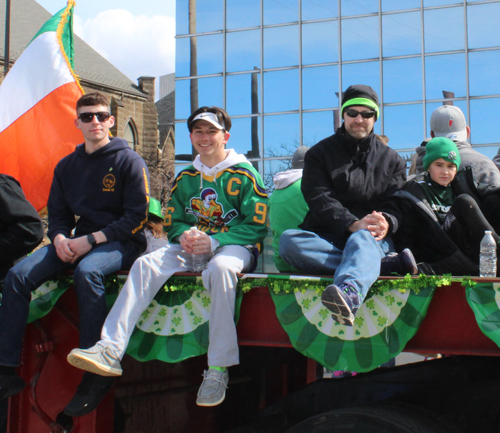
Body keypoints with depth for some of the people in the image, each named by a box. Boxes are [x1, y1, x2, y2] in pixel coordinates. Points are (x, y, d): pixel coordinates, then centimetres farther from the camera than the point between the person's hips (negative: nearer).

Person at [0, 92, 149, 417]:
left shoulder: (129, 161, -3)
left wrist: (92, 239, -19)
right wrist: (59, 238, -8)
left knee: (87, 271, -39)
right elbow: (57, 214, 16)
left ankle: (97, 375, -30)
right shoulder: (67, 166, 15)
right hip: (79, 241, 6)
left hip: (121, 242, -6)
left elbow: (137, 217, -9)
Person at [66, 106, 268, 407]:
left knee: (220, 268, -41)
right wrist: (184, 235, -8)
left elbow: (258, 226, -7)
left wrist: (214, 241, -19)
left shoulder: (244, 174, 0)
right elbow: (173, 222, 18)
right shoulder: (185, 179, 17)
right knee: (146, 264, -22)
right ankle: (111, 350, -34)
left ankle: (219, 369, -36)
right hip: (193, 247, 5)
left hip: (235, 246, -5)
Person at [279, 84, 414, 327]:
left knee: (363, 239, -38)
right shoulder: (320, 153, 13)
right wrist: (352, 223, -23)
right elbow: (319, 199, -4)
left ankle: (349, 293, -74)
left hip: (371, 237, -1)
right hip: (326, 238, 1)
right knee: (289, 241, -33)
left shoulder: (391, 159, 20)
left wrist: (386, 222, -20)